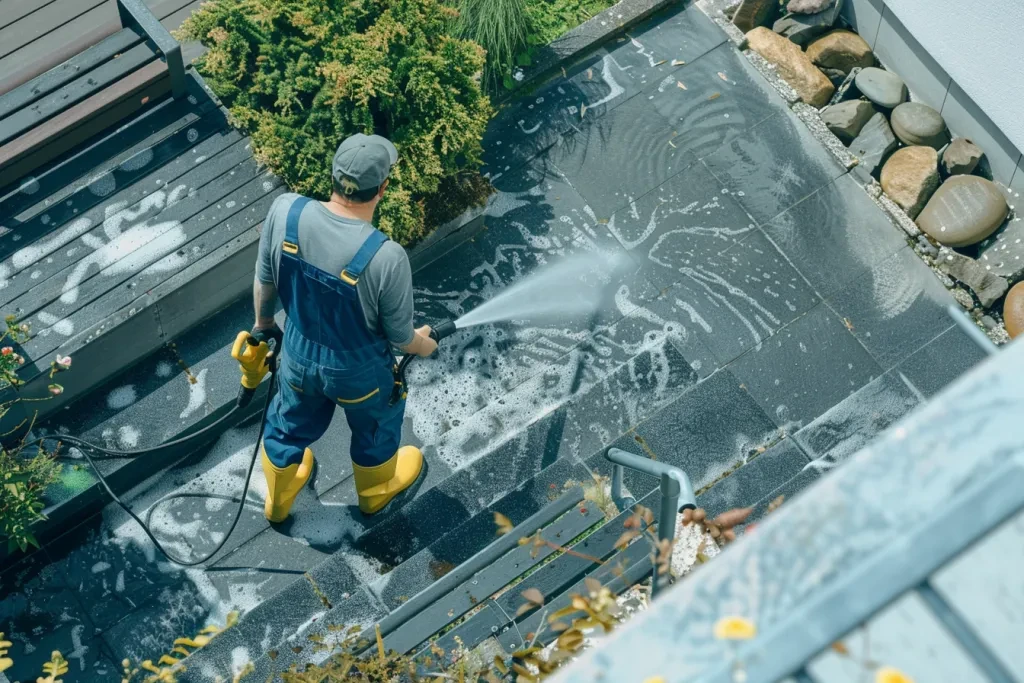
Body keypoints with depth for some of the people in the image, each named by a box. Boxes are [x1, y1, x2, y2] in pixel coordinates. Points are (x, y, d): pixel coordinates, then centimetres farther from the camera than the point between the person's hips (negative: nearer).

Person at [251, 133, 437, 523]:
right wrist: (421, 345, 5)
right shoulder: (387, 258, -37)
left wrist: (263, 322, 14)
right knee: (374, 430, 31)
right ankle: (375, 491, 61)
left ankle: (278, 500, 60)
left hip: (298, 356, 3)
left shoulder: (285, 211, -26)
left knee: (289, 427, 32)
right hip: (359, 371, -3)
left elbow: (264, 279, -7)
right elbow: (400, 335, -20)